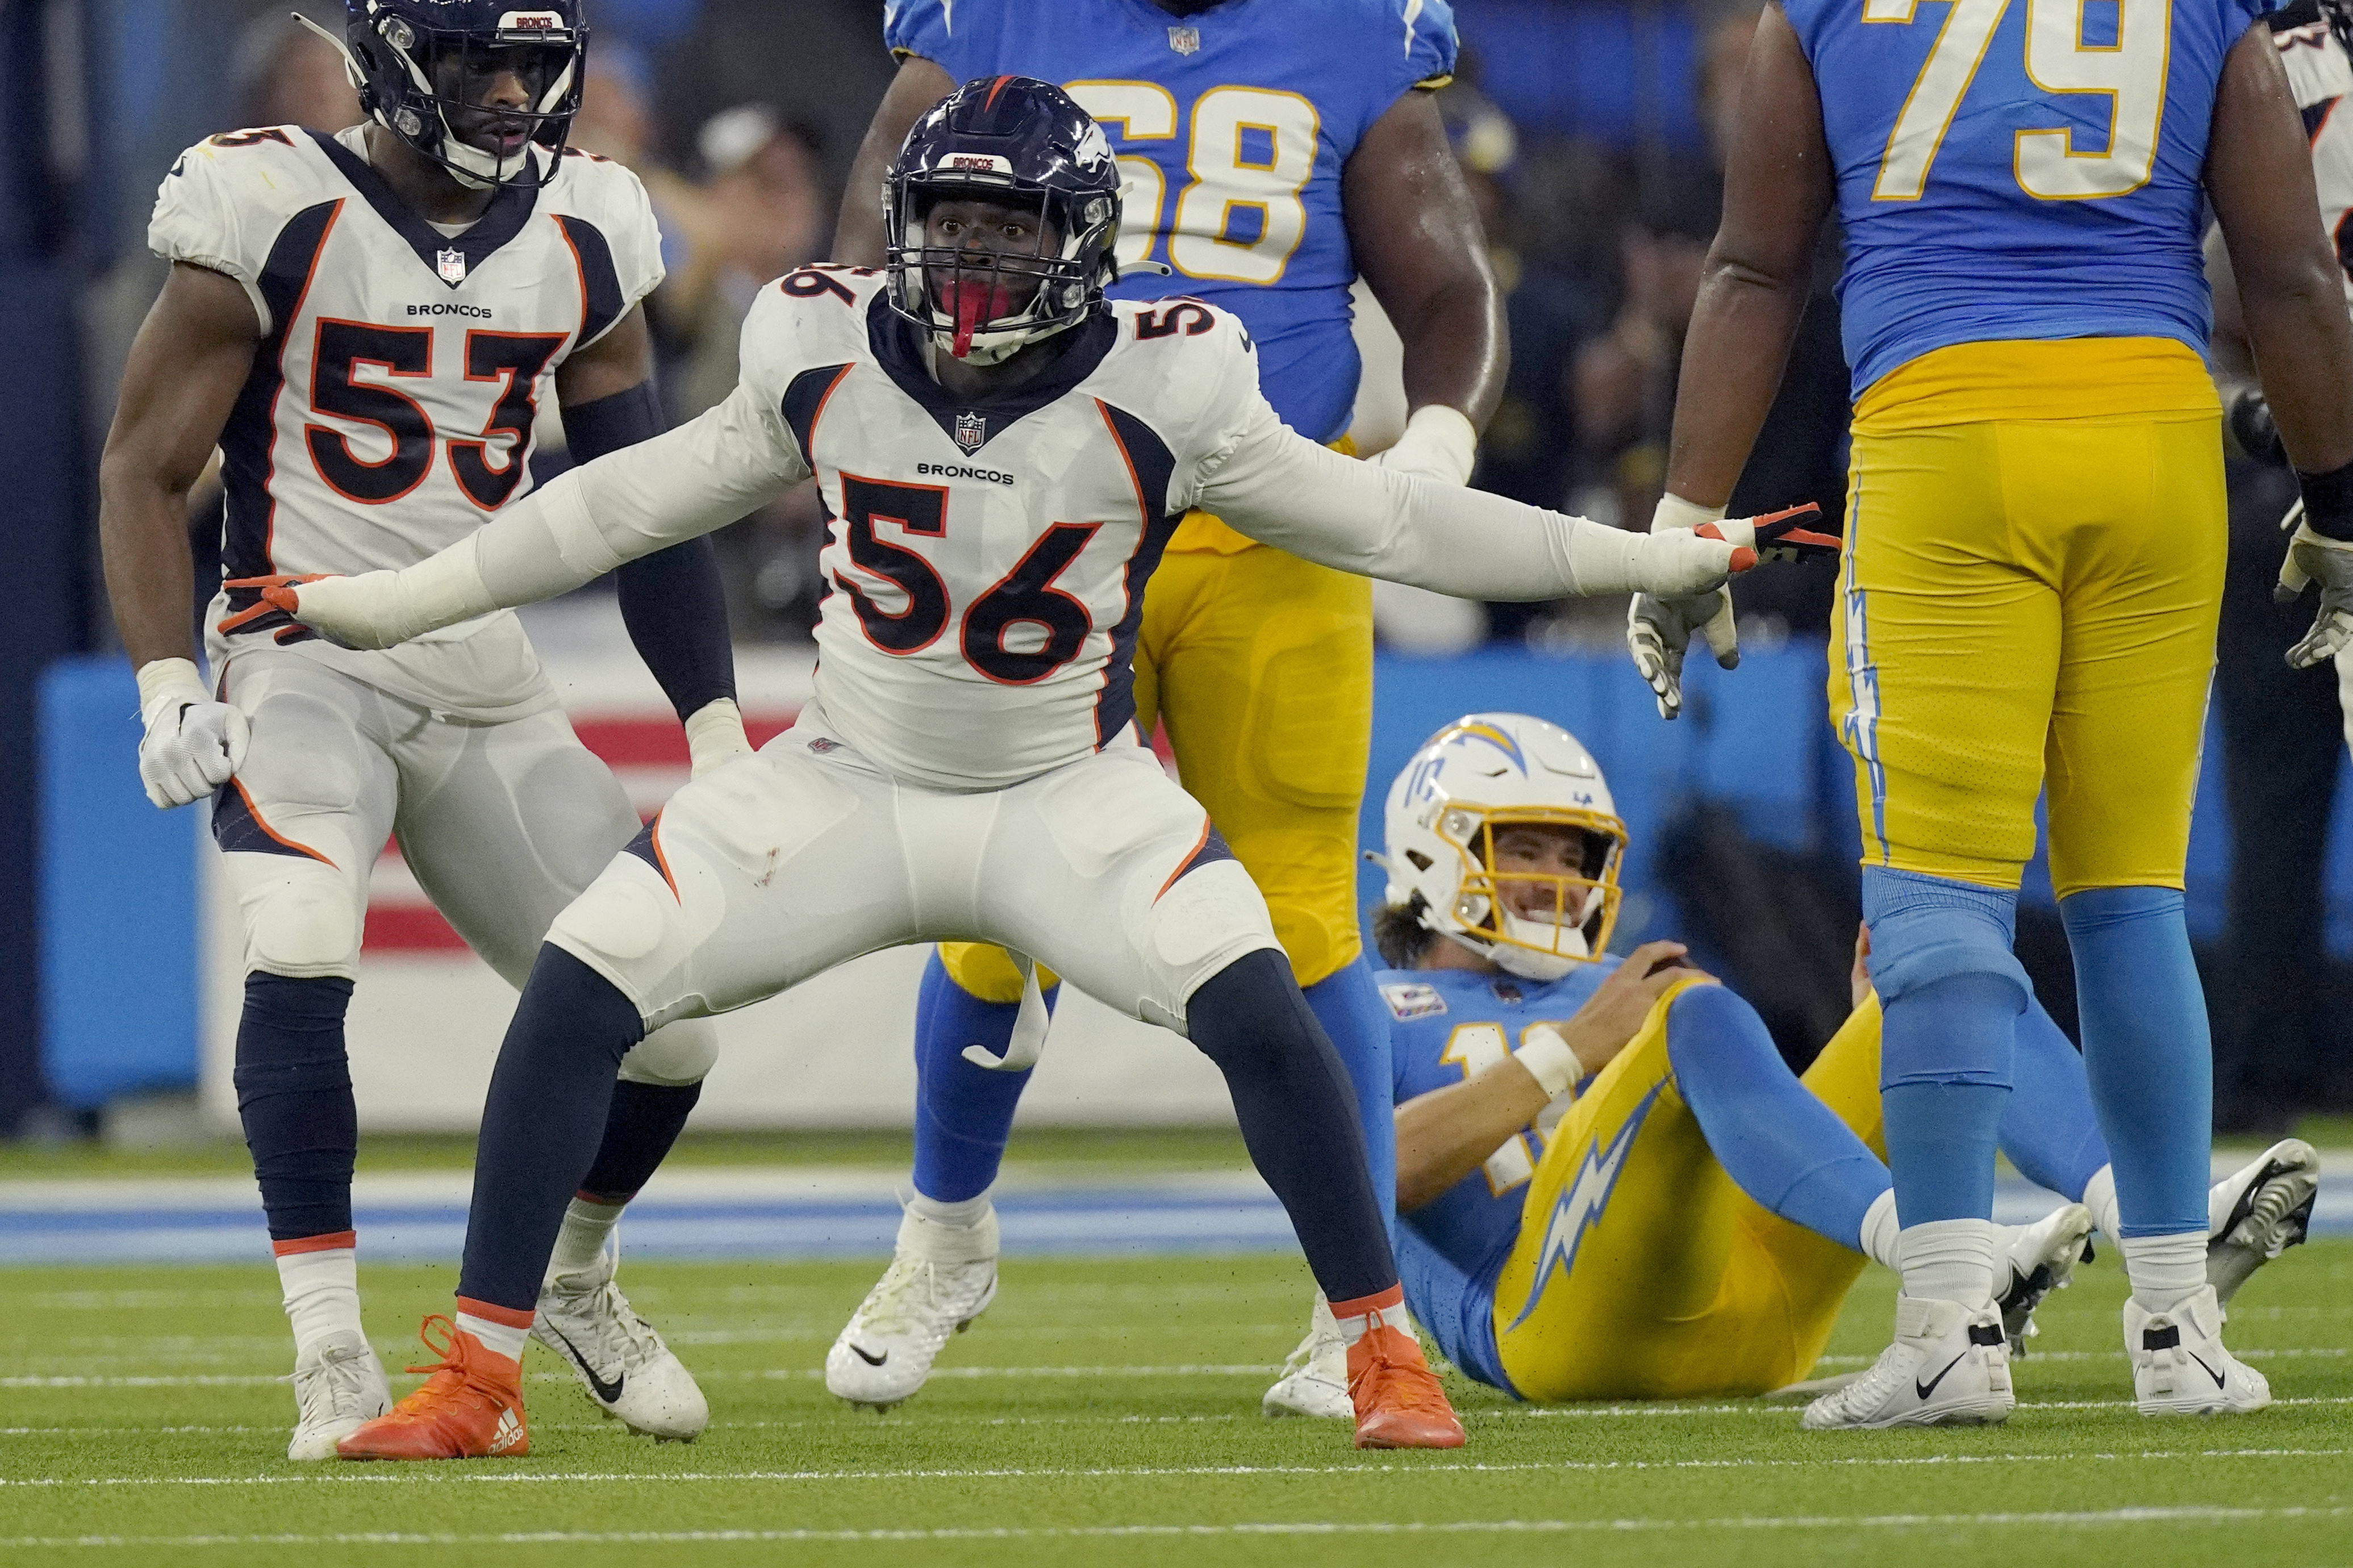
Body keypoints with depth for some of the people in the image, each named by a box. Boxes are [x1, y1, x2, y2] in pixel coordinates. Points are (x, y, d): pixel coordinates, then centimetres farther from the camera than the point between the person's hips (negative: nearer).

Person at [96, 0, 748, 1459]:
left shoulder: (581, 236, 4)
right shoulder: (276, 217, -9)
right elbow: (145, 468, -5)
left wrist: (717, 727, 4)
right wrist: (166, 680, -17)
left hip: (491, 684, 5)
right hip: (304, 663, -5)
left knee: (665, 1025, 1)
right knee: (302, 958, -31)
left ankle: (573, 1281, 31)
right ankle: (333, 1353, -25)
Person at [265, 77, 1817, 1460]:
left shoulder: (1157, 392, -15)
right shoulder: (829, 355, -9)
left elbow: (1384, 523, -6)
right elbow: (639, 501, 5)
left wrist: (1662, 558, -8)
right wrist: (395, 600, 9)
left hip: (1071, 797, -2)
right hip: (851, 778, 2)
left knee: (1258, 1010, -26)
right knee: (575, 994, -12)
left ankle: (1385, 1350, -7)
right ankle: (478, 1378, 0)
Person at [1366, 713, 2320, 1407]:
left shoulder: (1617, 994, 34)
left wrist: (1887, 1022, 6)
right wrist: (1572, 1047, -12)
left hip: (1742, 1334, 6)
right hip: (1560, 1332, -6)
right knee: (1699, 1009, -30)